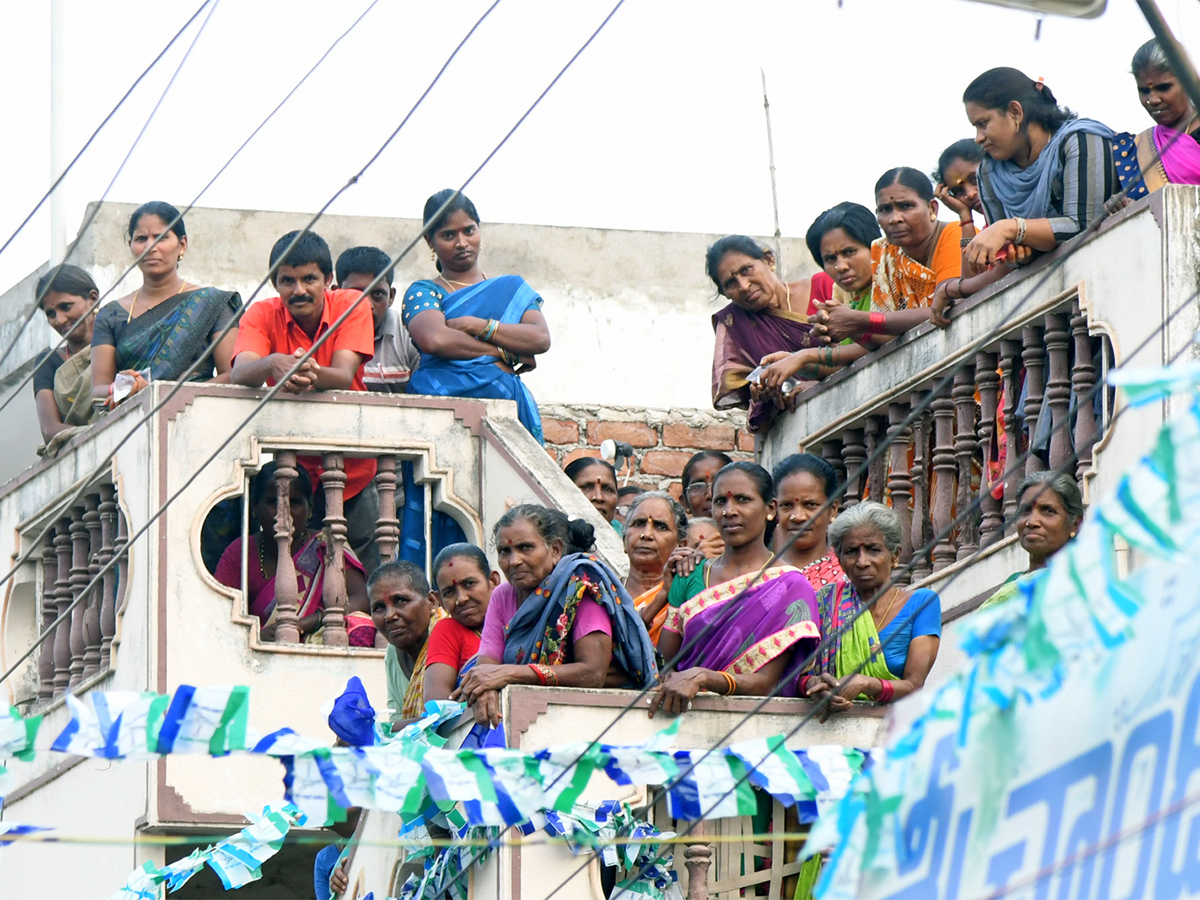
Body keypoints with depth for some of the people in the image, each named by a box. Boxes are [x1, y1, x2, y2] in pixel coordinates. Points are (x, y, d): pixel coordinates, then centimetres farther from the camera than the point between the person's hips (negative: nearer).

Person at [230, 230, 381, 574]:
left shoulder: (352, 306, -8)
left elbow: (343, 376, -22)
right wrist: (273, 364, -49)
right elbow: (241, 371, -26)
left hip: (353, 472, 0)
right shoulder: (262, 314, -8)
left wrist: (312, 374, -45)